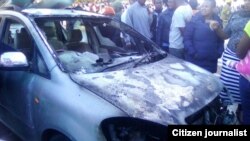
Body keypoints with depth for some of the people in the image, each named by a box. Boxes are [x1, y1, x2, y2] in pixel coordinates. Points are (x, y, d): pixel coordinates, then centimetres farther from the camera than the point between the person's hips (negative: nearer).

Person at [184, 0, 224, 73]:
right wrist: (192, 53, -14)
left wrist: (219, 53, -3)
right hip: (194, 60, -3)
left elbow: (221, 40, 9)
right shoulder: (195, 19, -5)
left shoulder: (218, 21, 4)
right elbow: (187, 38, -8)